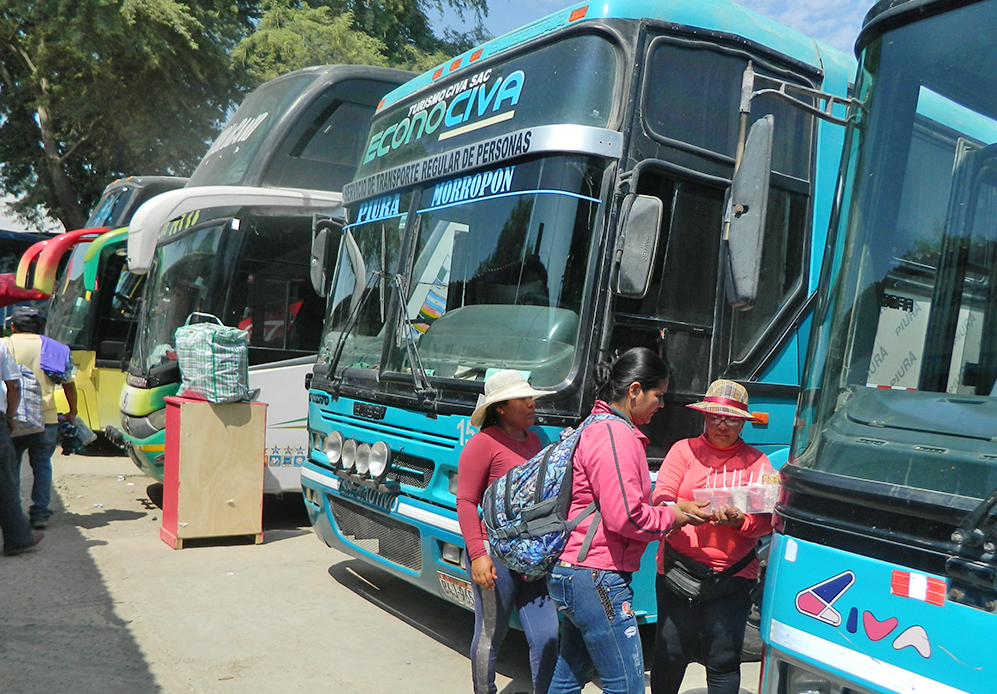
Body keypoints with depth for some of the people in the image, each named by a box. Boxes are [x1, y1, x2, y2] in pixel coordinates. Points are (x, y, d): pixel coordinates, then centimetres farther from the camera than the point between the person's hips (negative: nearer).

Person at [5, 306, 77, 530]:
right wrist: (72, 413, 21)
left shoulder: (7, 345, 1)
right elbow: (68, 384, 10)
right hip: (46, 418, 1)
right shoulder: (53, 347, 7)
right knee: (42, 464, 10)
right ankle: (40, 514, 8)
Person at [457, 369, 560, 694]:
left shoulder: (533, 440, 14)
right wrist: (477, 554, -18)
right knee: (490, 636, 8)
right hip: (496, 556, -6)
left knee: (547, 636, 4)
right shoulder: (483, 443, -9)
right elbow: (465, 502, -10)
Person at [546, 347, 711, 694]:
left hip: (570, 574, 11)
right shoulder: (615, 436, -17)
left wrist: (673, 508, 8)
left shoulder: (598, 428, 16)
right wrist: (673, 516, -5)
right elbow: (625, 519, -22)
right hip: (597, 579, -11)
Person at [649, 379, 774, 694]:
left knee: (723, 660, 2)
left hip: (733, 576, 1)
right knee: (671, 653, 5)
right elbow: (661, 496, -4)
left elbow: (767, 521, 1)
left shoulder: (757, 462, 10)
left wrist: (739, 521, -20)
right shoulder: (684, 450, 7)